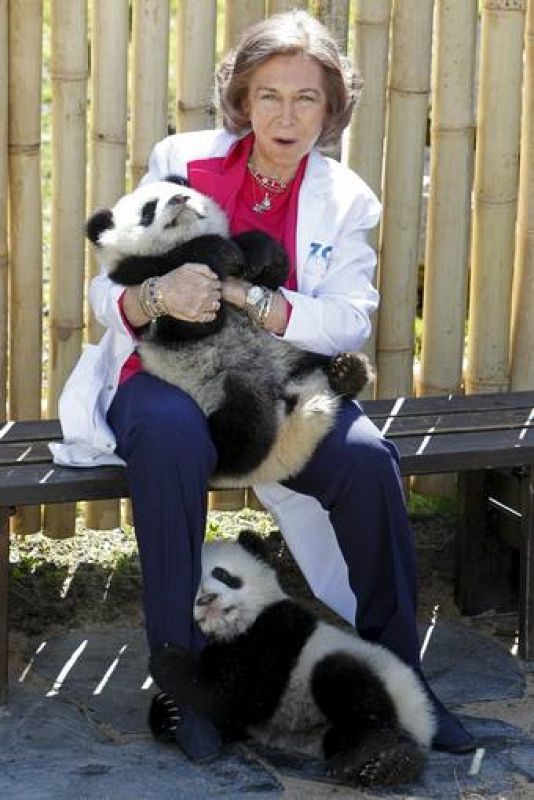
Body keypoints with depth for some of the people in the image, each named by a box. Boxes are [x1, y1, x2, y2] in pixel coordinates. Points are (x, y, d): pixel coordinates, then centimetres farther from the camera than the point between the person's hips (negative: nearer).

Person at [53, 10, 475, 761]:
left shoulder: (345, 200, 5)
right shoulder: (182, 162, 1)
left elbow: (349, 321, -11)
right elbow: (108, 294, -2)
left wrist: (238, 292, -26)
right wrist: (156, 297, -27)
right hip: (170, 375, -2)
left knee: (366, 459, -27)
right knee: (171, 433, -37)